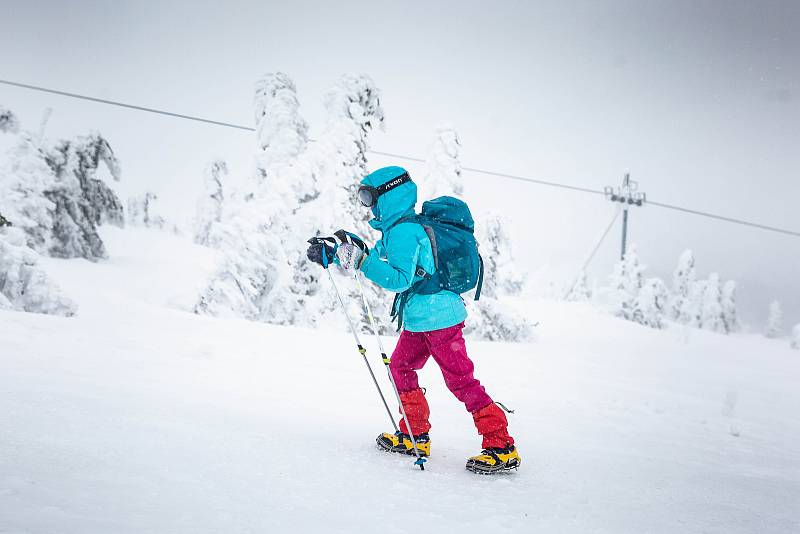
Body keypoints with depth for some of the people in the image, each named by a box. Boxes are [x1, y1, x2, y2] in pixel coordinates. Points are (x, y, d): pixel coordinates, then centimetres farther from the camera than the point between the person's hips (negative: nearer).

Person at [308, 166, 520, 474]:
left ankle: (502, 448, -8)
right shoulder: (396, 228, 15)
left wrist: (362, 261, -28)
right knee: (400, 367, 18)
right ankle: (415, 436, 26)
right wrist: (330, 256, 18)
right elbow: (374, 261, 24)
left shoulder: (403, 230, -17)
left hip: (438, 316, -11)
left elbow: (400, 279, -25)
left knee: (459, 379, -10)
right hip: (419, 318, 11)